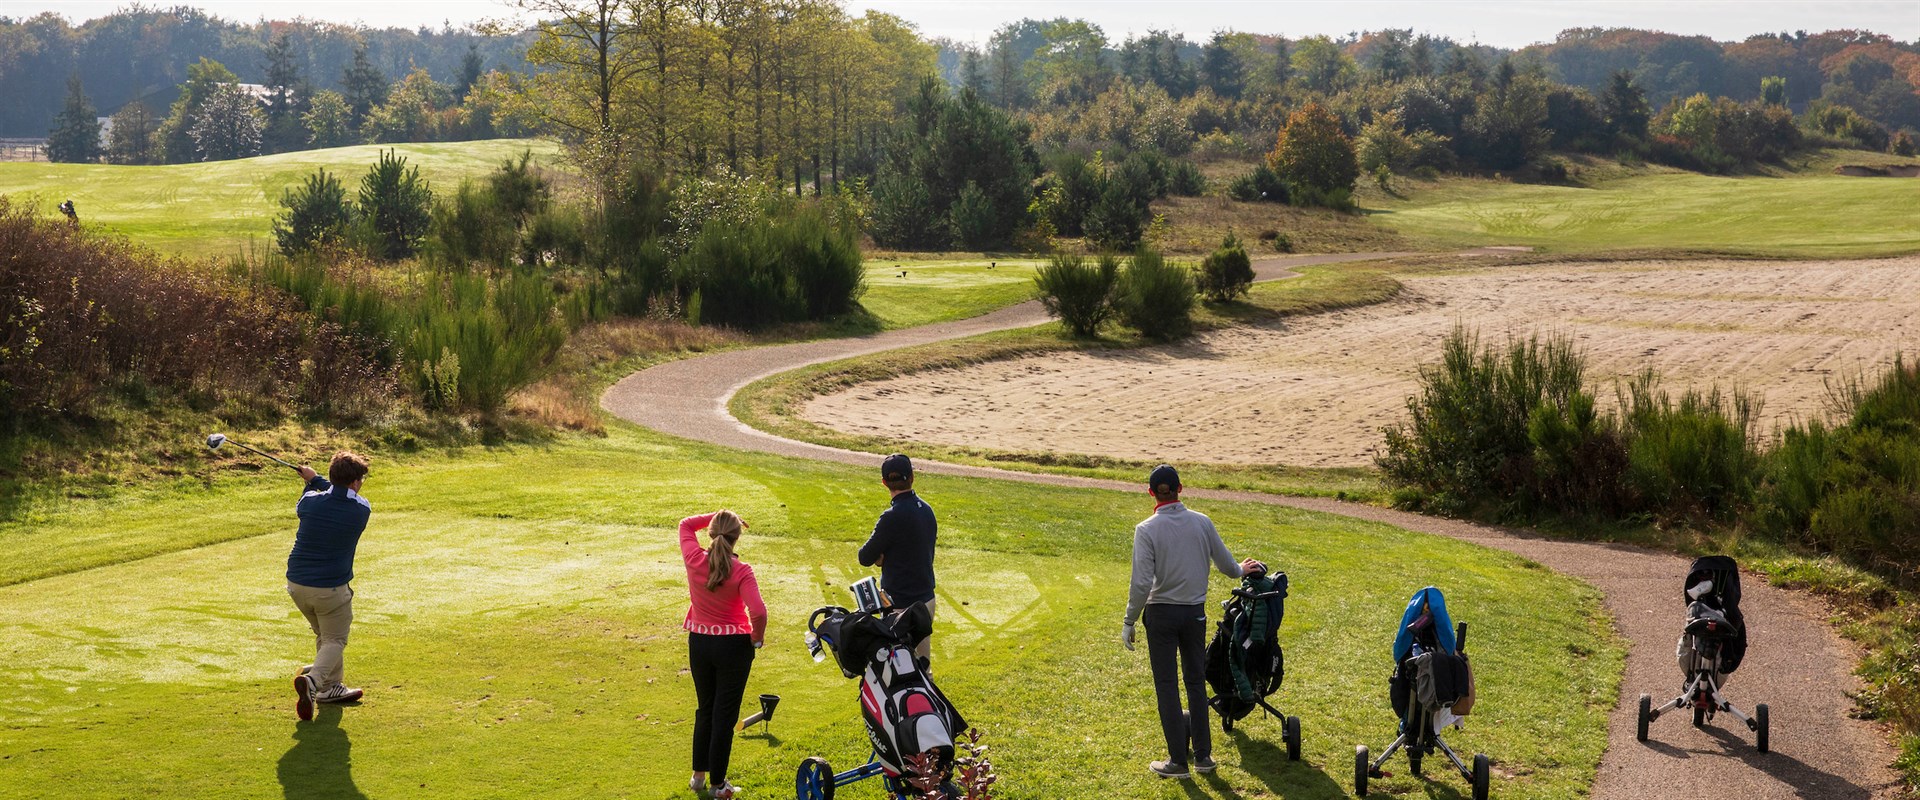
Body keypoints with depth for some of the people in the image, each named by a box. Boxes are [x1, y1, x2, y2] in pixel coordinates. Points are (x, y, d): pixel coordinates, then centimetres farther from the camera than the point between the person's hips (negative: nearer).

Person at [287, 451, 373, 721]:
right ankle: (313, 679, -19)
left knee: (323, 634, 24)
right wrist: (316, 479, 20)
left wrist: (313, 482, 33)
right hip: (331, 588, -4)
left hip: (296, 584, 4)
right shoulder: (362, 510, -11)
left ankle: (331, 687, 31)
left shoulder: (311, 502, -7)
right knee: (335, 640, 9)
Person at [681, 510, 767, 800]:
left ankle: (699, 775, 30)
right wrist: (757, 638, -10)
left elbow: (686, 524, 9)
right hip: (733, 645, -4)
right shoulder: (741, 572, -19)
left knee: (705, 710, 22)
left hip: (699, 643, 4)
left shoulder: (694, 560, -11)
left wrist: (716, 516, 5)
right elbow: (759, 612, -28)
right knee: (725, 715, 7)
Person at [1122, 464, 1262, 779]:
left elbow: (1141, 584, -18)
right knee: (1196, 681, 15)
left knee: (1167, 685, 4)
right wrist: (1241, 570, 30)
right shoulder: (1202, 523, -3)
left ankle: (1178, 761, 7)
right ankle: (1203, 754, 21)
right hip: (1195, 611, 4)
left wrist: (1129, 622, -8)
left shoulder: (1146, 530, -15)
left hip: (1161, 613, -4)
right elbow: (1226, 565, 7)